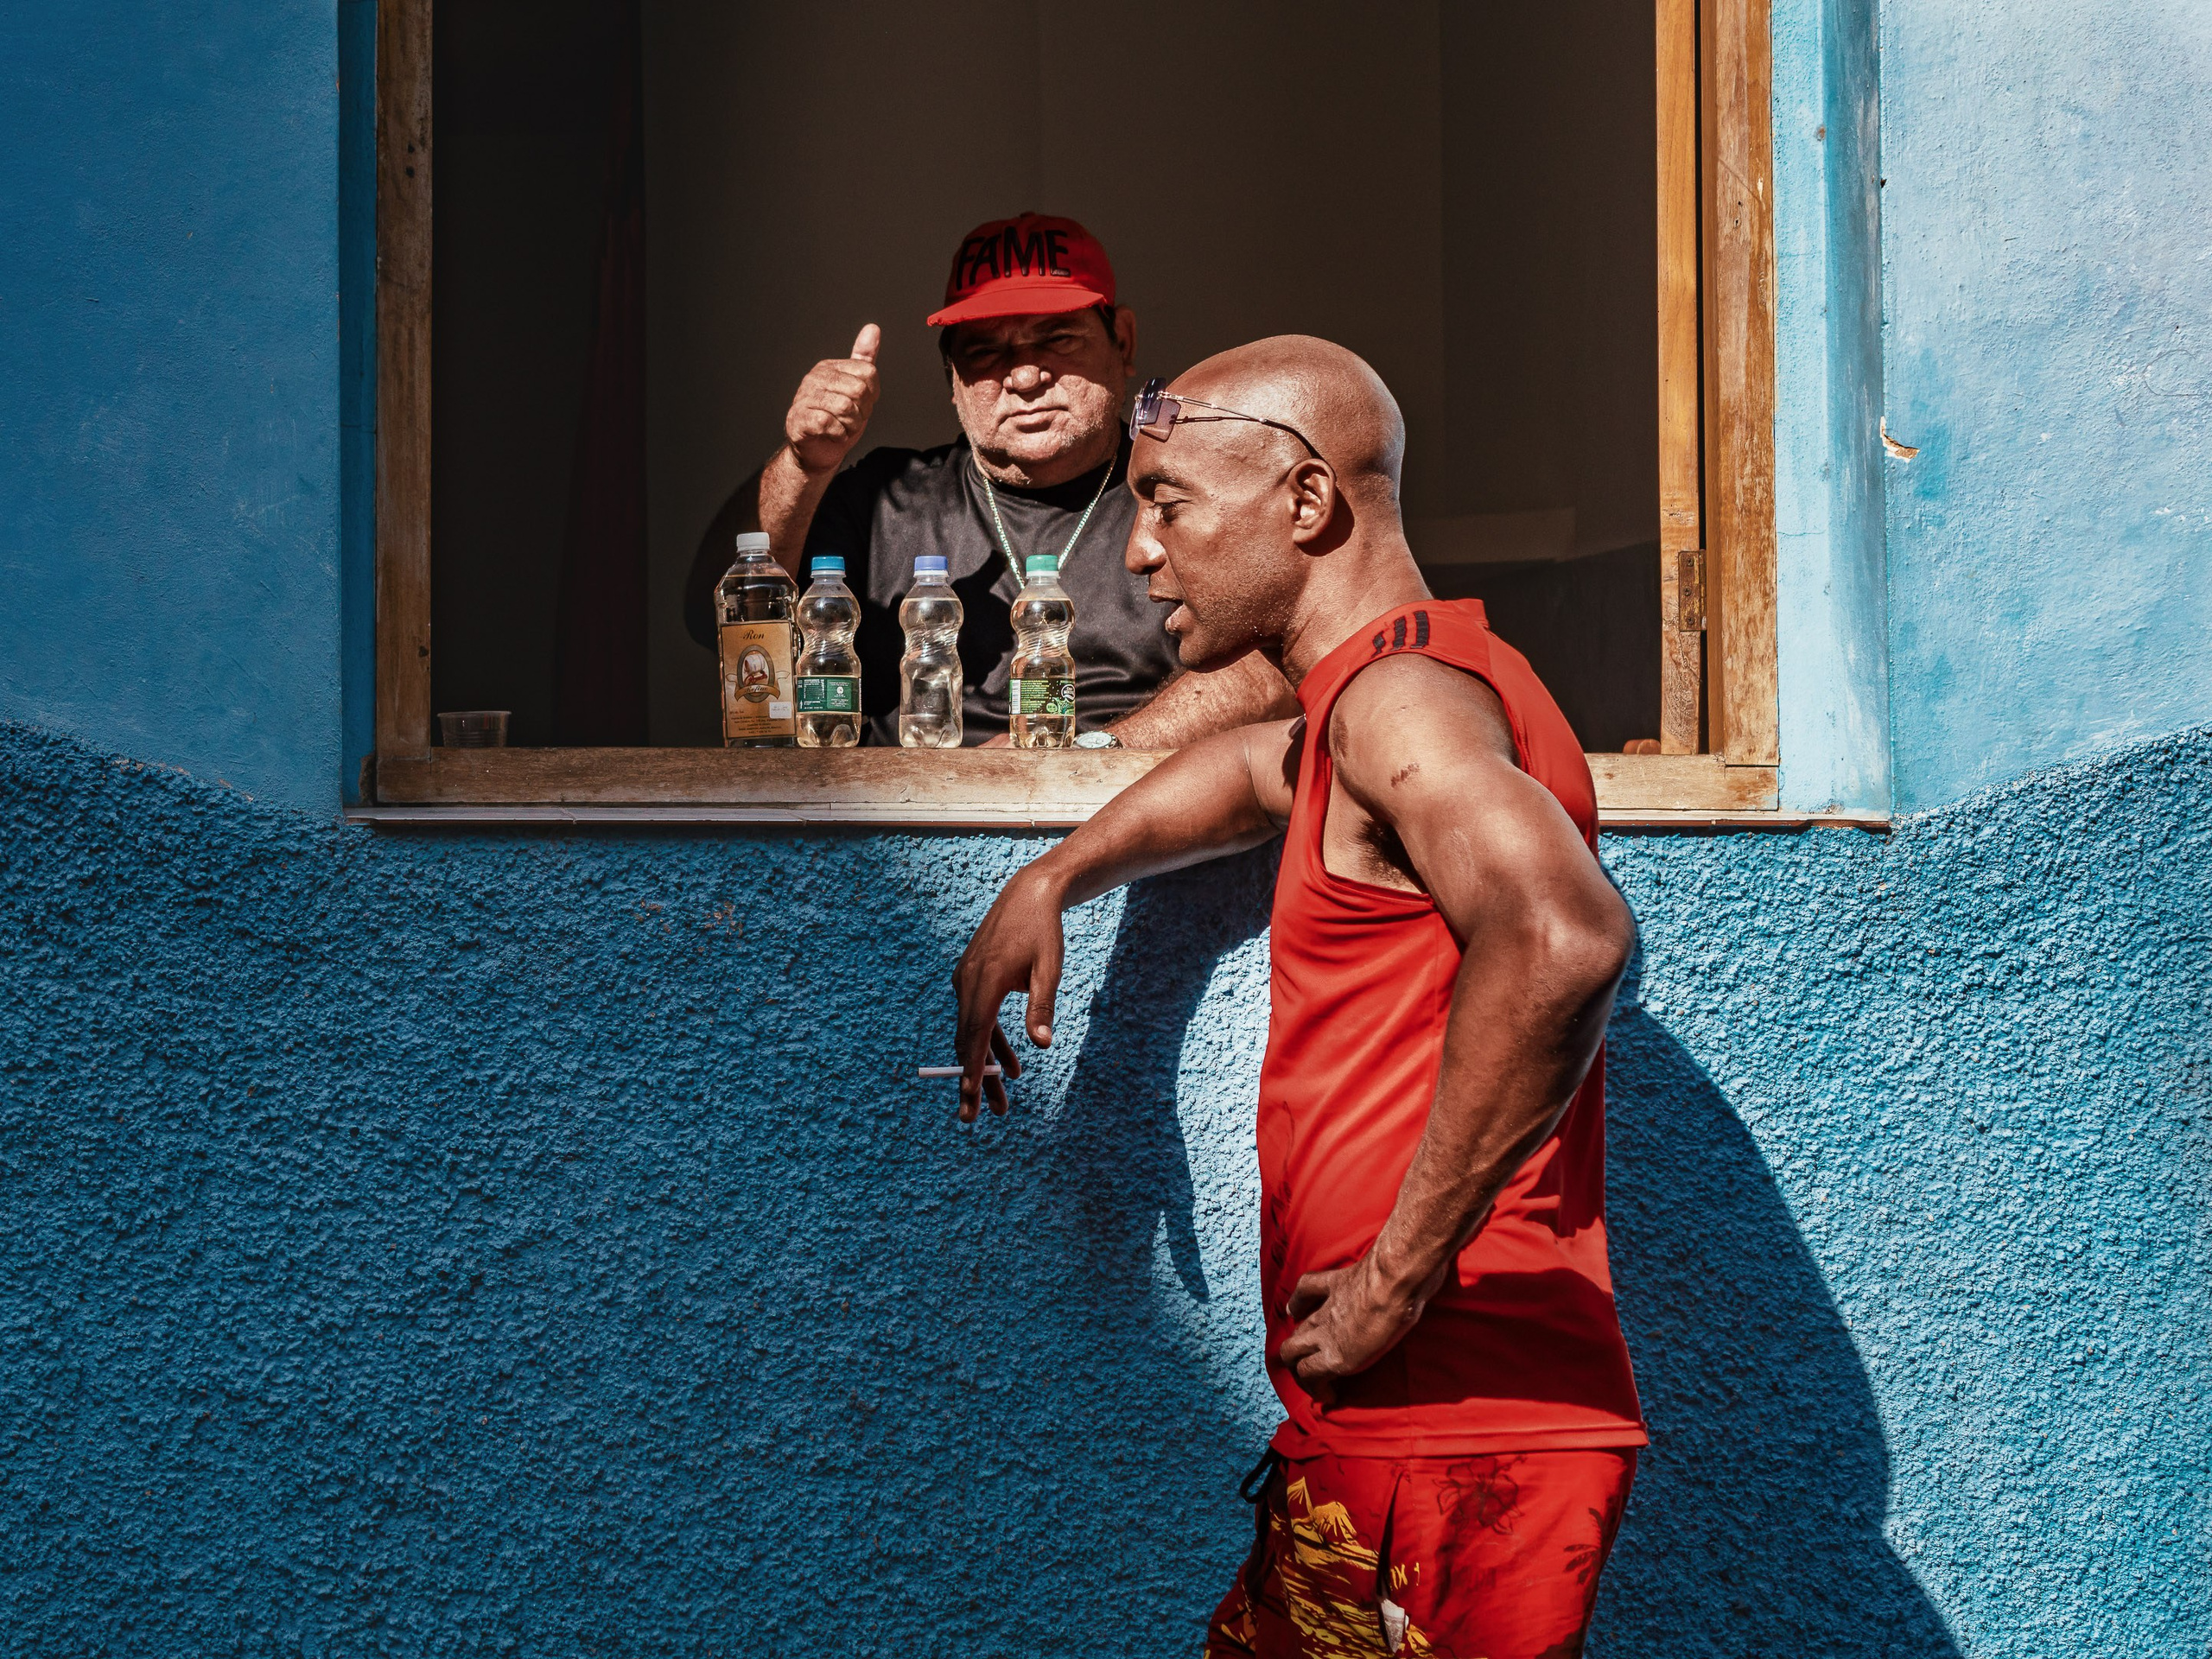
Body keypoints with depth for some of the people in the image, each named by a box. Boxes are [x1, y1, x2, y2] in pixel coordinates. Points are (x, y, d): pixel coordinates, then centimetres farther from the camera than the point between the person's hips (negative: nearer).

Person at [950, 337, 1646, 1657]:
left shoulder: (1404, 694, -14)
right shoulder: (1374, 701, 19)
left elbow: (1563, 939, -33)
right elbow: (1268, 770, 43)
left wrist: (1400, 1274, -26)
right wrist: (1054, 880, 29)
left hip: (1450, 1445, -10)